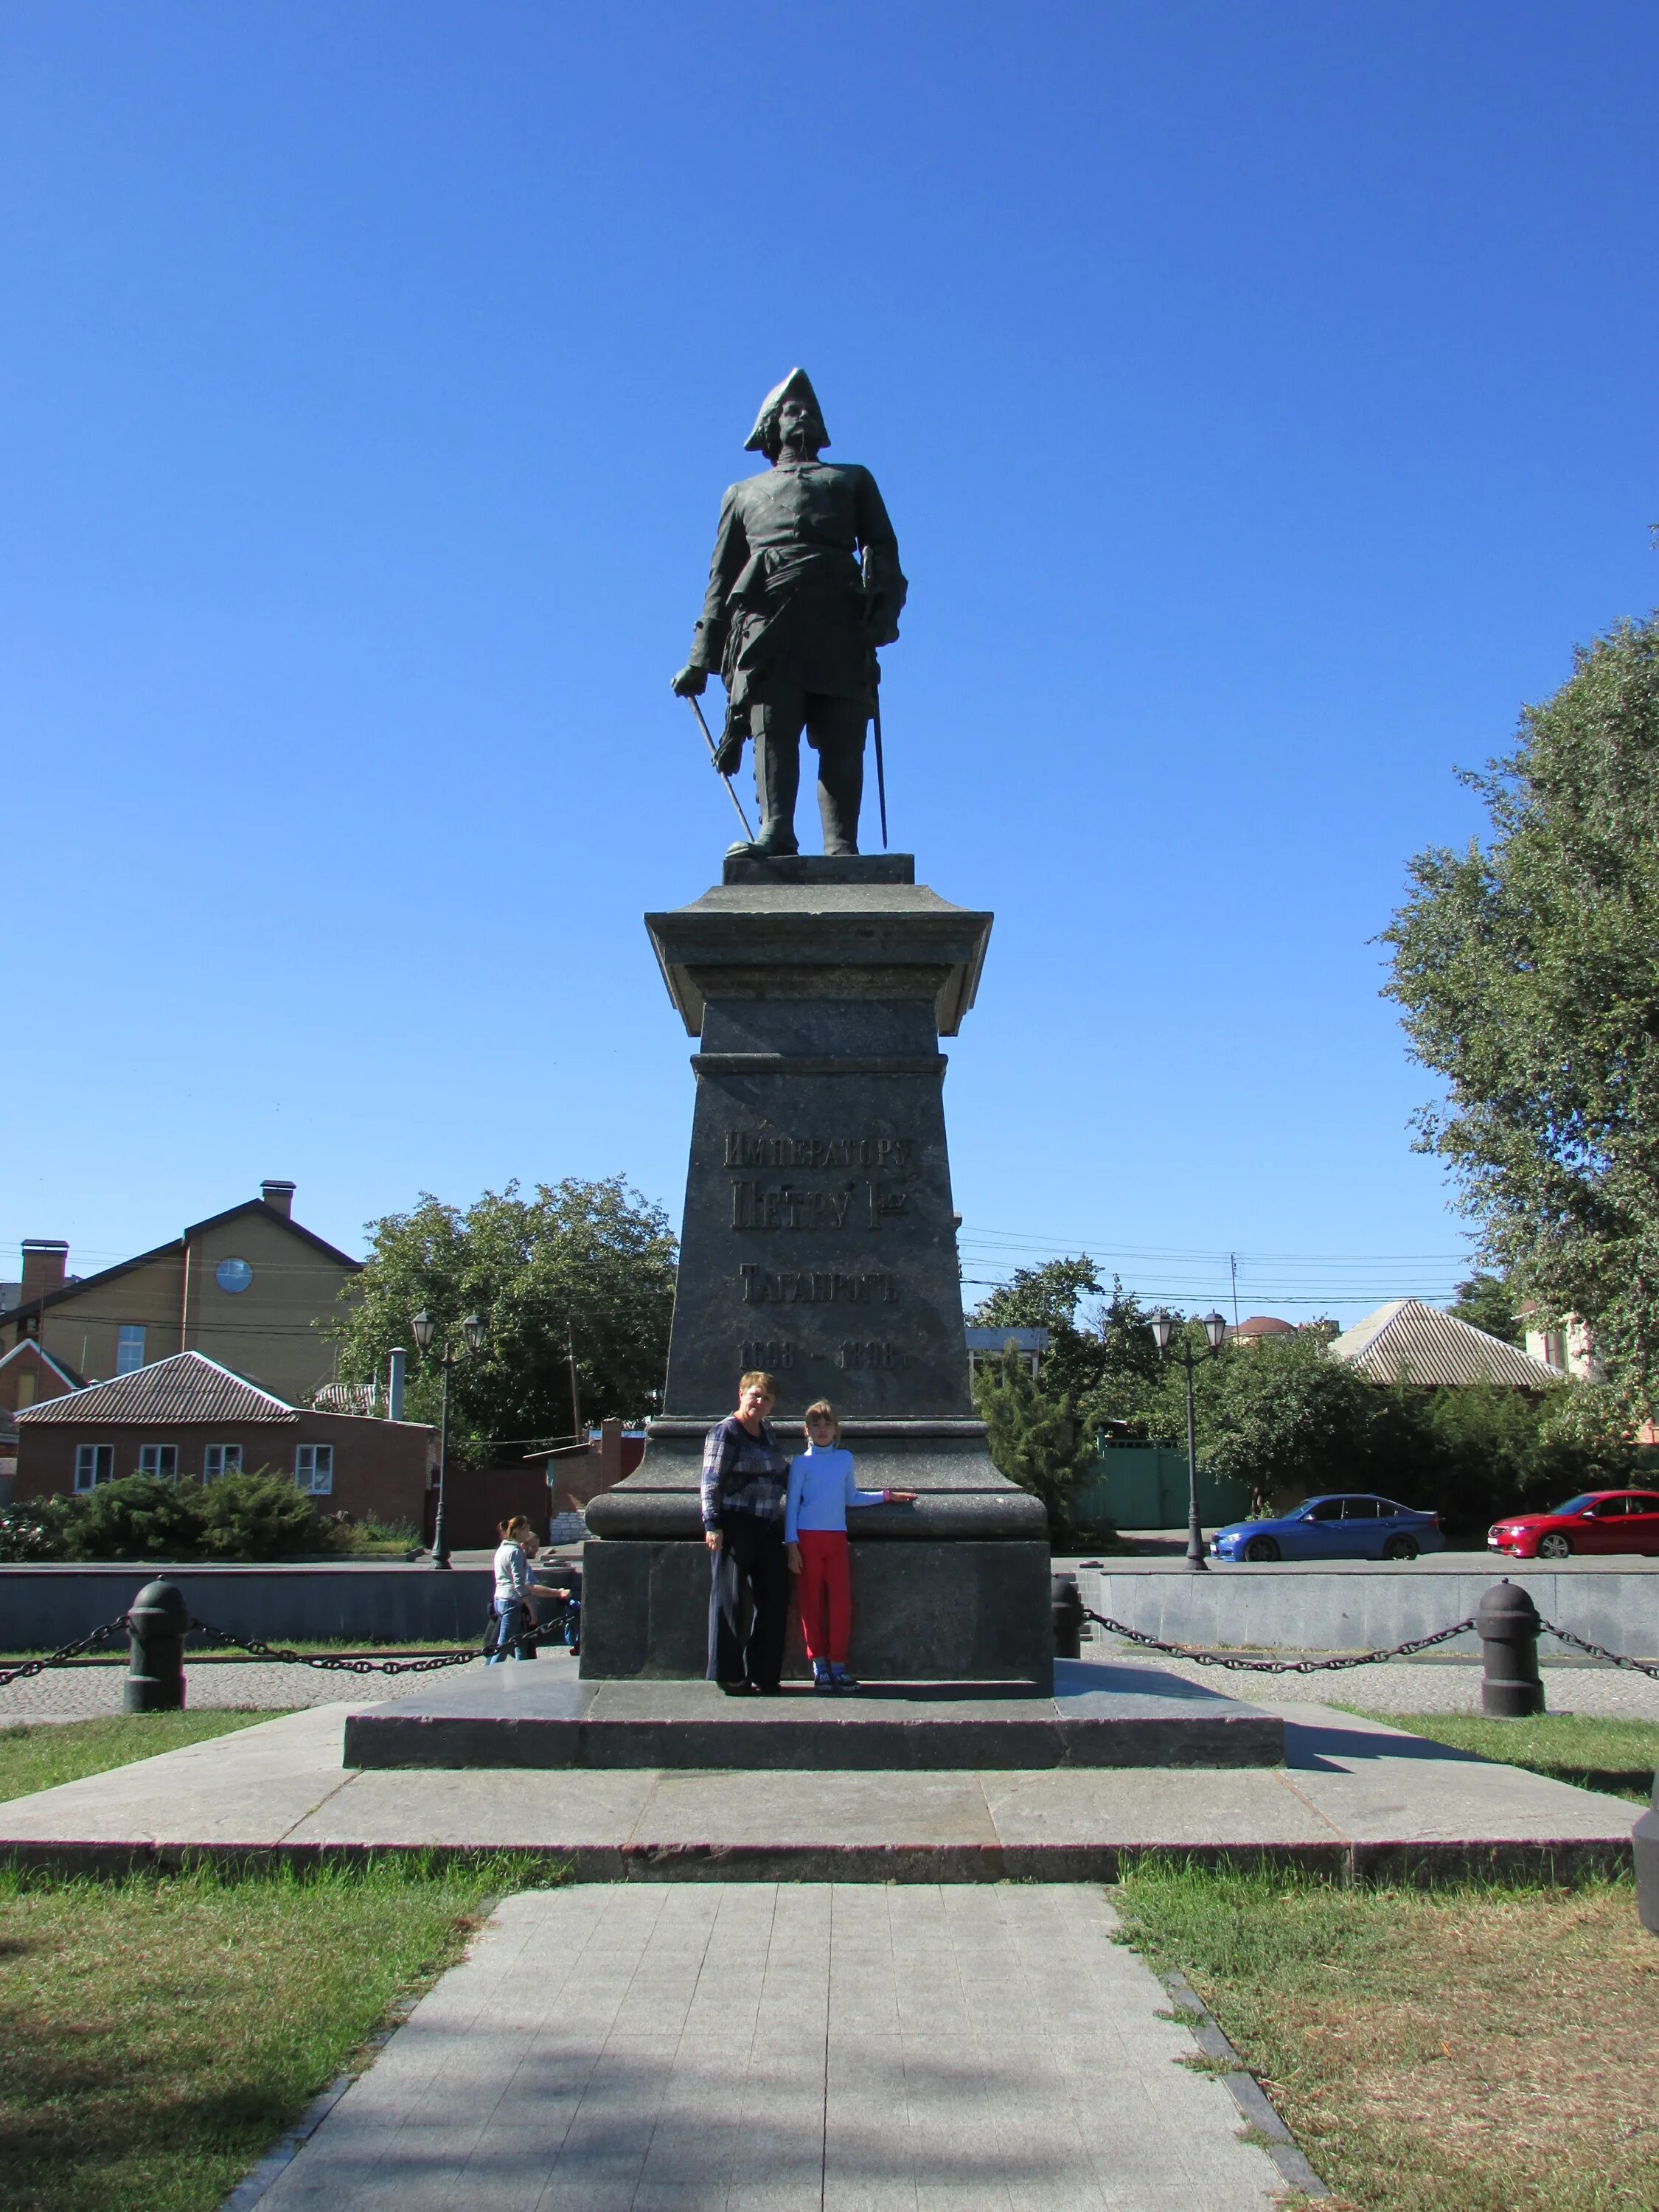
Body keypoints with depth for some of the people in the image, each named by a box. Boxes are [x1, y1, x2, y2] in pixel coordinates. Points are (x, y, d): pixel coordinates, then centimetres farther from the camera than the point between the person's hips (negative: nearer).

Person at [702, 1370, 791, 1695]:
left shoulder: (767, 1431, 17)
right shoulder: (725, 1431, -4)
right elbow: (711, 1482, -10)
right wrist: (712, 1525, -16)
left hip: (769, 1528, 7)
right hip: (736, 1525, -7)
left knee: (774, 1601, 5)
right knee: (733, 1599, -2)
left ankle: (763, 1674, 14)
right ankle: (730, 1676, 5)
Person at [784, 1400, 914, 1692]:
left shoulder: (845, 1459, 12)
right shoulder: (801, 1462, 4)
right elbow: (792, 1504, 2)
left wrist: (886, 1496, 22)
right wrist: (792, 1544, -5)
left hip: (837, 1538, 3)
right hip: (808, 1538, -2)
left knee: (842, 1602, -3)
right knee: (812, 1602, -1)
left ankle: (838, 1665, 3)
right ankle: (819, 1665, 5)